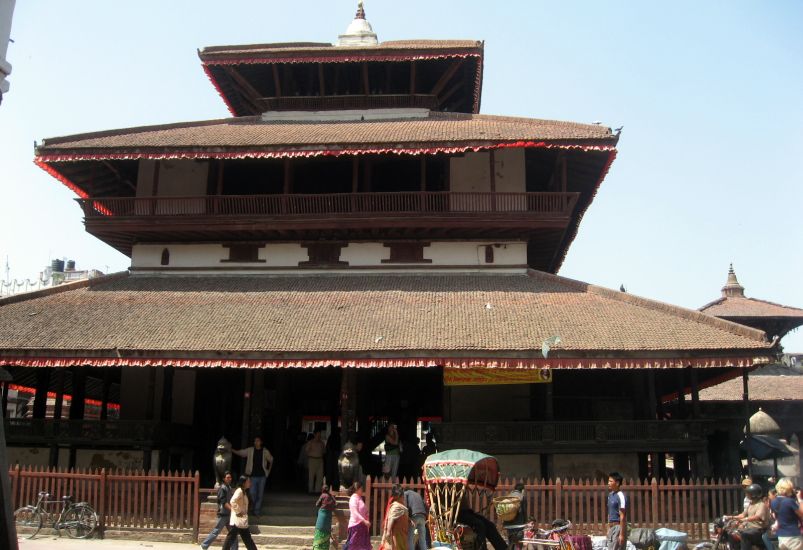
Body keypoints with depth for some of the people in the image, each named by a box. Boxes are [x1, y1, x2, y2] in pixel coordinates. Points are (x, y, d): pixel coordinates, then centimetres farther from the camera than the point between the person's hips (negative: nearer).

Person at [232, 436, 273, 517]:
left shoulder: (265, 451, 0)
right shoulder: (250, 450, 0)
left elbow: (271, 460, 14)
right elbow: (240, 453, -4)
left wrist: (268, 471, 11)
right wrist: (231, 450, -19)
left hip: (262, 476, 0)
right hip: (253, 476, 0)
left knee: (260, 494, 2)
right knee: (253, 493, -3)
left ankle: (257, 511, 10)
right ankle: (253, 509, 20)